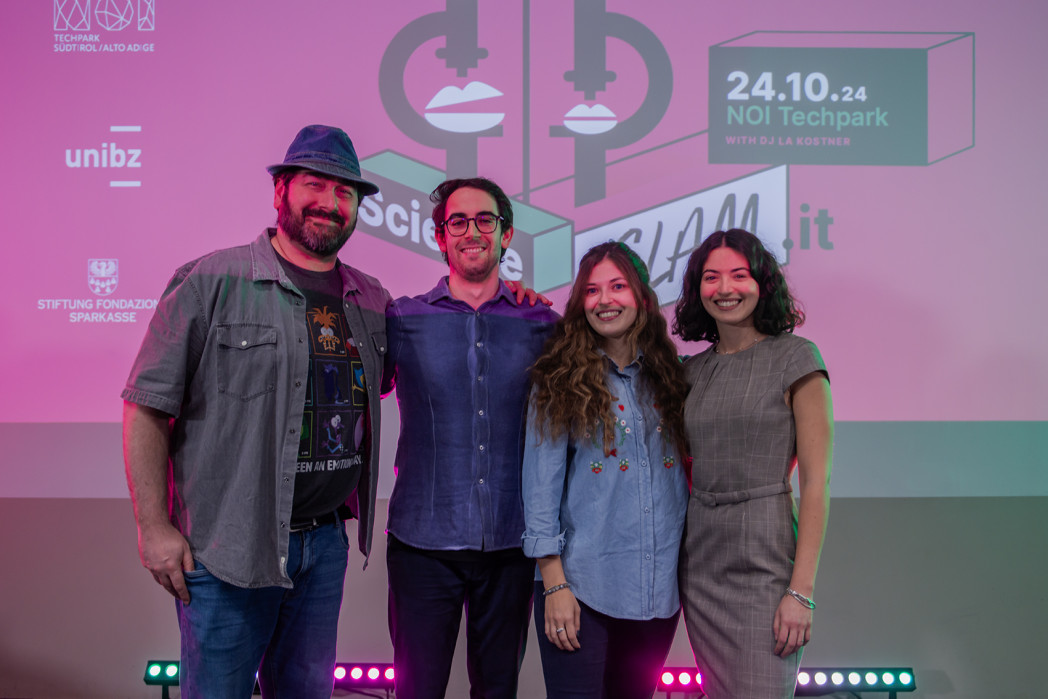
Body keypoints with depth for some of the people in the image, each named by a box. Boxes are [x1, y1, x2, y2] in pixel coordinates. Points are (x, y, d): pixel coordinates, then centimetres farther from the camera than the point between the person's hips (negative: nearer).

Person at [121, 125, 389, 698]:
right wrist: (153, 526, -10)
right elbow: (147, 406, -7)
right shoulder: (211, 282, -9)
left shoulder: (372, 300, 7)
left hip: (325, 542, 5)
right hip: (228, 545, -5)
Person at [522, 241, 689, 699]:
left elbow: (688, 477, 13)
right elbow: (540, 482, -6)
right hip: (581, 588, -3)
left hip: (659, 591, 3)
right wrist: (554, 584, -11)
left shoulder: (669, 378, 7)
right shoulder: (561, 381, -2)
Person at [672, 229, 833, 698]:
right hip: (698, 564, 5)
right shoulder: (693, 370, 10)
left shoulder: (794, 357, -5)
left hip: (764, 563, -5)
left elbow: (816, 481, -9)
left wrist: (802, 590, -14)